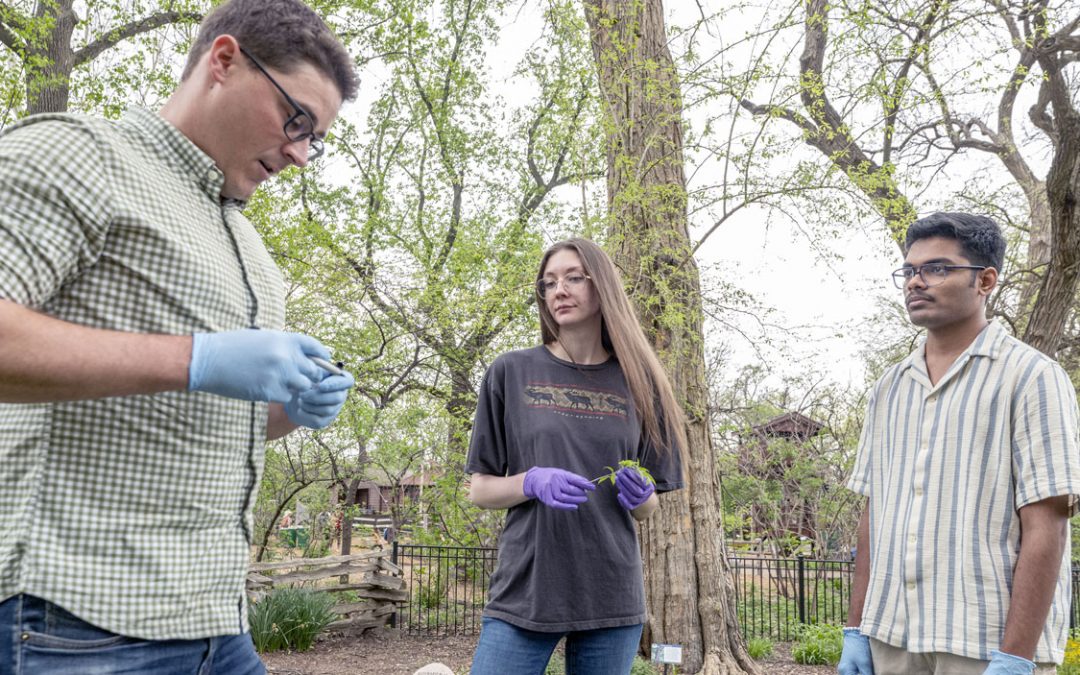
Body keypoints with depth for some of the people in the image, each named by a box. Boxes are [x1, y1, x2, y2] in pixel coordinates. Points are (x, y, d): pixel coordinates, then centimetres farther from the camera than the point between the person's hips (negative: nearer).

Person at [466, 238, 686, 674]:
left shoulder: (638, 382, 6)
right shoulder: (511, 372, 1)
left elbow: (649, 508, 12)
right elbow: (479, 490, 3)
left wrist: (639, 496, -11)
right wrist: (533, 482, -16)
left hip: (611, 597, 2)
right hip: (524, 592, -2)